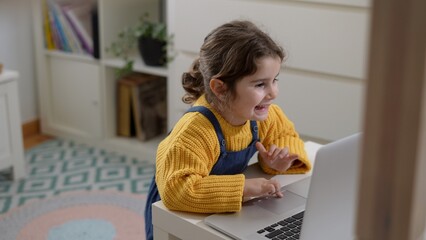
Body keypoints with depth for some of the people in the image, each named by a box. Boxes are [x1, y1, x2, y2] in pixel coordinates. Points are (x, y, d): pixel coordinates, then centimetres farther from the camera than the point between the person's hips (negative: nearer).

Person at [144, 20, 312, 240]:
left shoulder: (261, 114, -12)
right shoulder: (198, 131, -35)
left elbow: (285, 133, 7)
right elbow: (176, 190, -44)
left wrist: (282, 157, -16)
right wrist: (243, 187, -41)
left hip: (224, 217, 5)